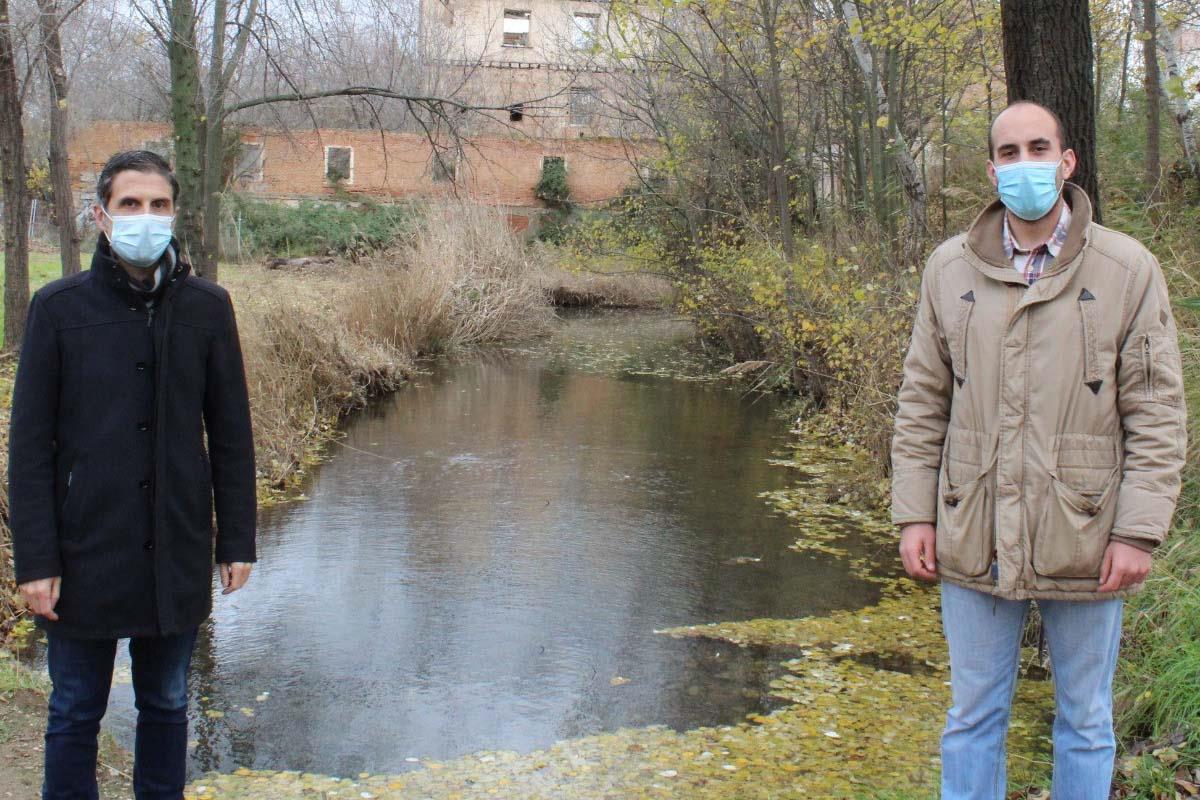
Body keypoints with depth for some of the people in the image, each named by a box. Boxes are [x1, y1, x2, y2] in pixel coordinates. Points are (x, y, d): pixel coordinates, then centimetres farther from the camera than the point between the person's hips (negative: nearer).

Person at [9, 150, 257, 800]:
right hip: (86, 553, -2)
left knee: (167, 705, 16)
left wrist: (237, 540, 4)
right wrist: (35, 559, -8)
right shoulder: (59, 307, -5)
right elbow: (29, 445, -4)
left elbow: (231, 435, 5)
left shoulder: (207, 307, 0)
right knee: (75, 713, 11)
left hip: (178, 554, 2)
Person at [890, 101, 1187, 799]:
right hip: (973, 541, 2)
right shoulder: (950, 270, 4)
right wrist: (915, 513, 2)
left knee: (1086, 722, 14)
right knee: (973, 717, 14)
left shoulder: (1128, 270, -3)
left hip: (1084, 543, -1)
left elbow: (1157, 414, -4)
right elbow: (923, 403, 7)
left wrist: (1138, 531, -10)